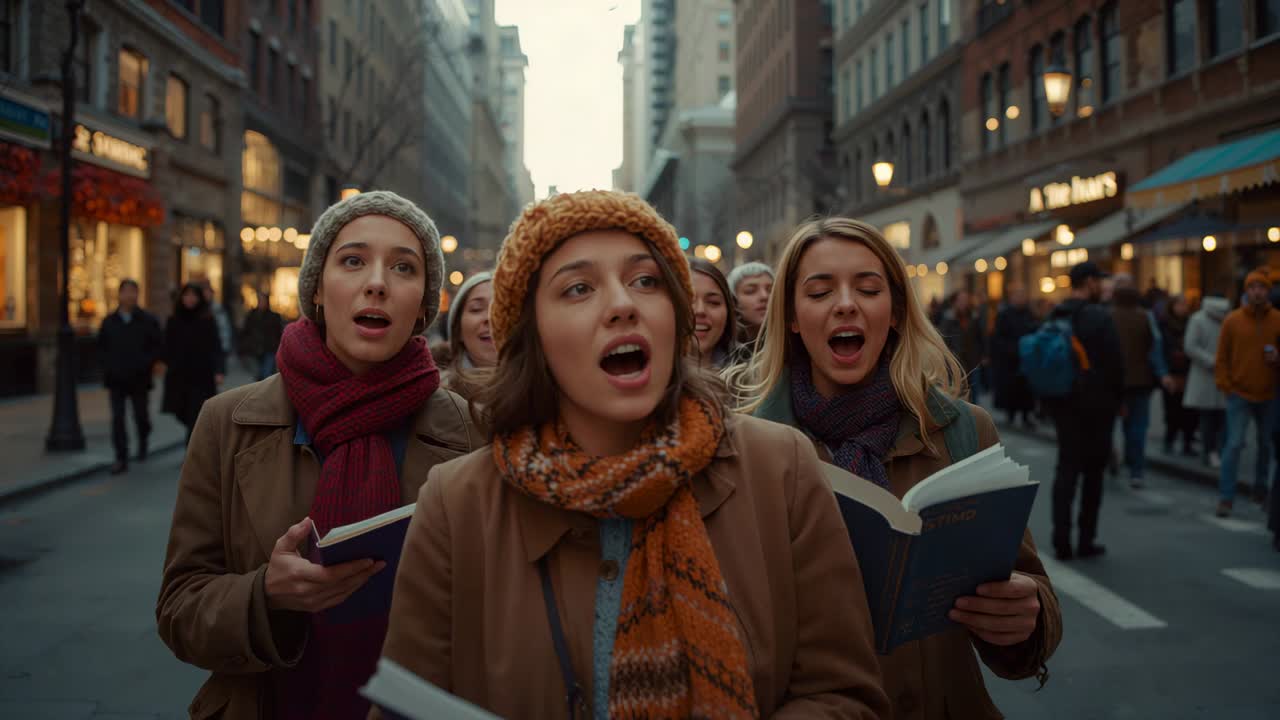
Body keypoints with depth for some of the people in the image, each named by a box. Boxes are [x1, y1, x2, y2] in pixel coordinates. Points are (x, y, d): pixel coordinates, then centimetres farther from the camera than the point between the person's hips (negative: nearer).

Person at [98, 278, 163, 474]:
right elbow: (101, 346, 15)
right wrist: (108, 365, 1)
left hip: (139, 379, -1)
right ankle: (121, 459, -4)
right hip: (116, 379, 1)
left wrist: (146, 363, -12)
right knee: (117, 419, -5)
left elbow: (159, 346, -1)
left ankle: (143, 442, 40)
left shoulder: (148, 320, -1)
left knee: (141, 416, 9)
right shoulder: (109, 321, 6)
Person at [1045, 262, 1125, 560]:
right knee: (1092, 471, 6)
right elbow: (1114, 363, -14)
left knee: (1066, 468, 7)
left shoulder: (1055, 317, 6)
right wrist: (1118, 398, 0)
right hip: (1096, 404, -5)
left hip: (1063, 402, 5)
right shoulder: (1100, 317, -13)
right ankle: (1086, 540, 11)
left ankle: (1062, 538, -2)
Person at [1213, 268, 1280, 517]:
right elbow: (1222, 357, 0)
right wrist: (1225, 386, -6)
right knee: (1234, 444, -8)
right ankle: (1226, 497, -4)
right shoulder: (1232, 320, -3)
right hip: (1239, 394, -2)